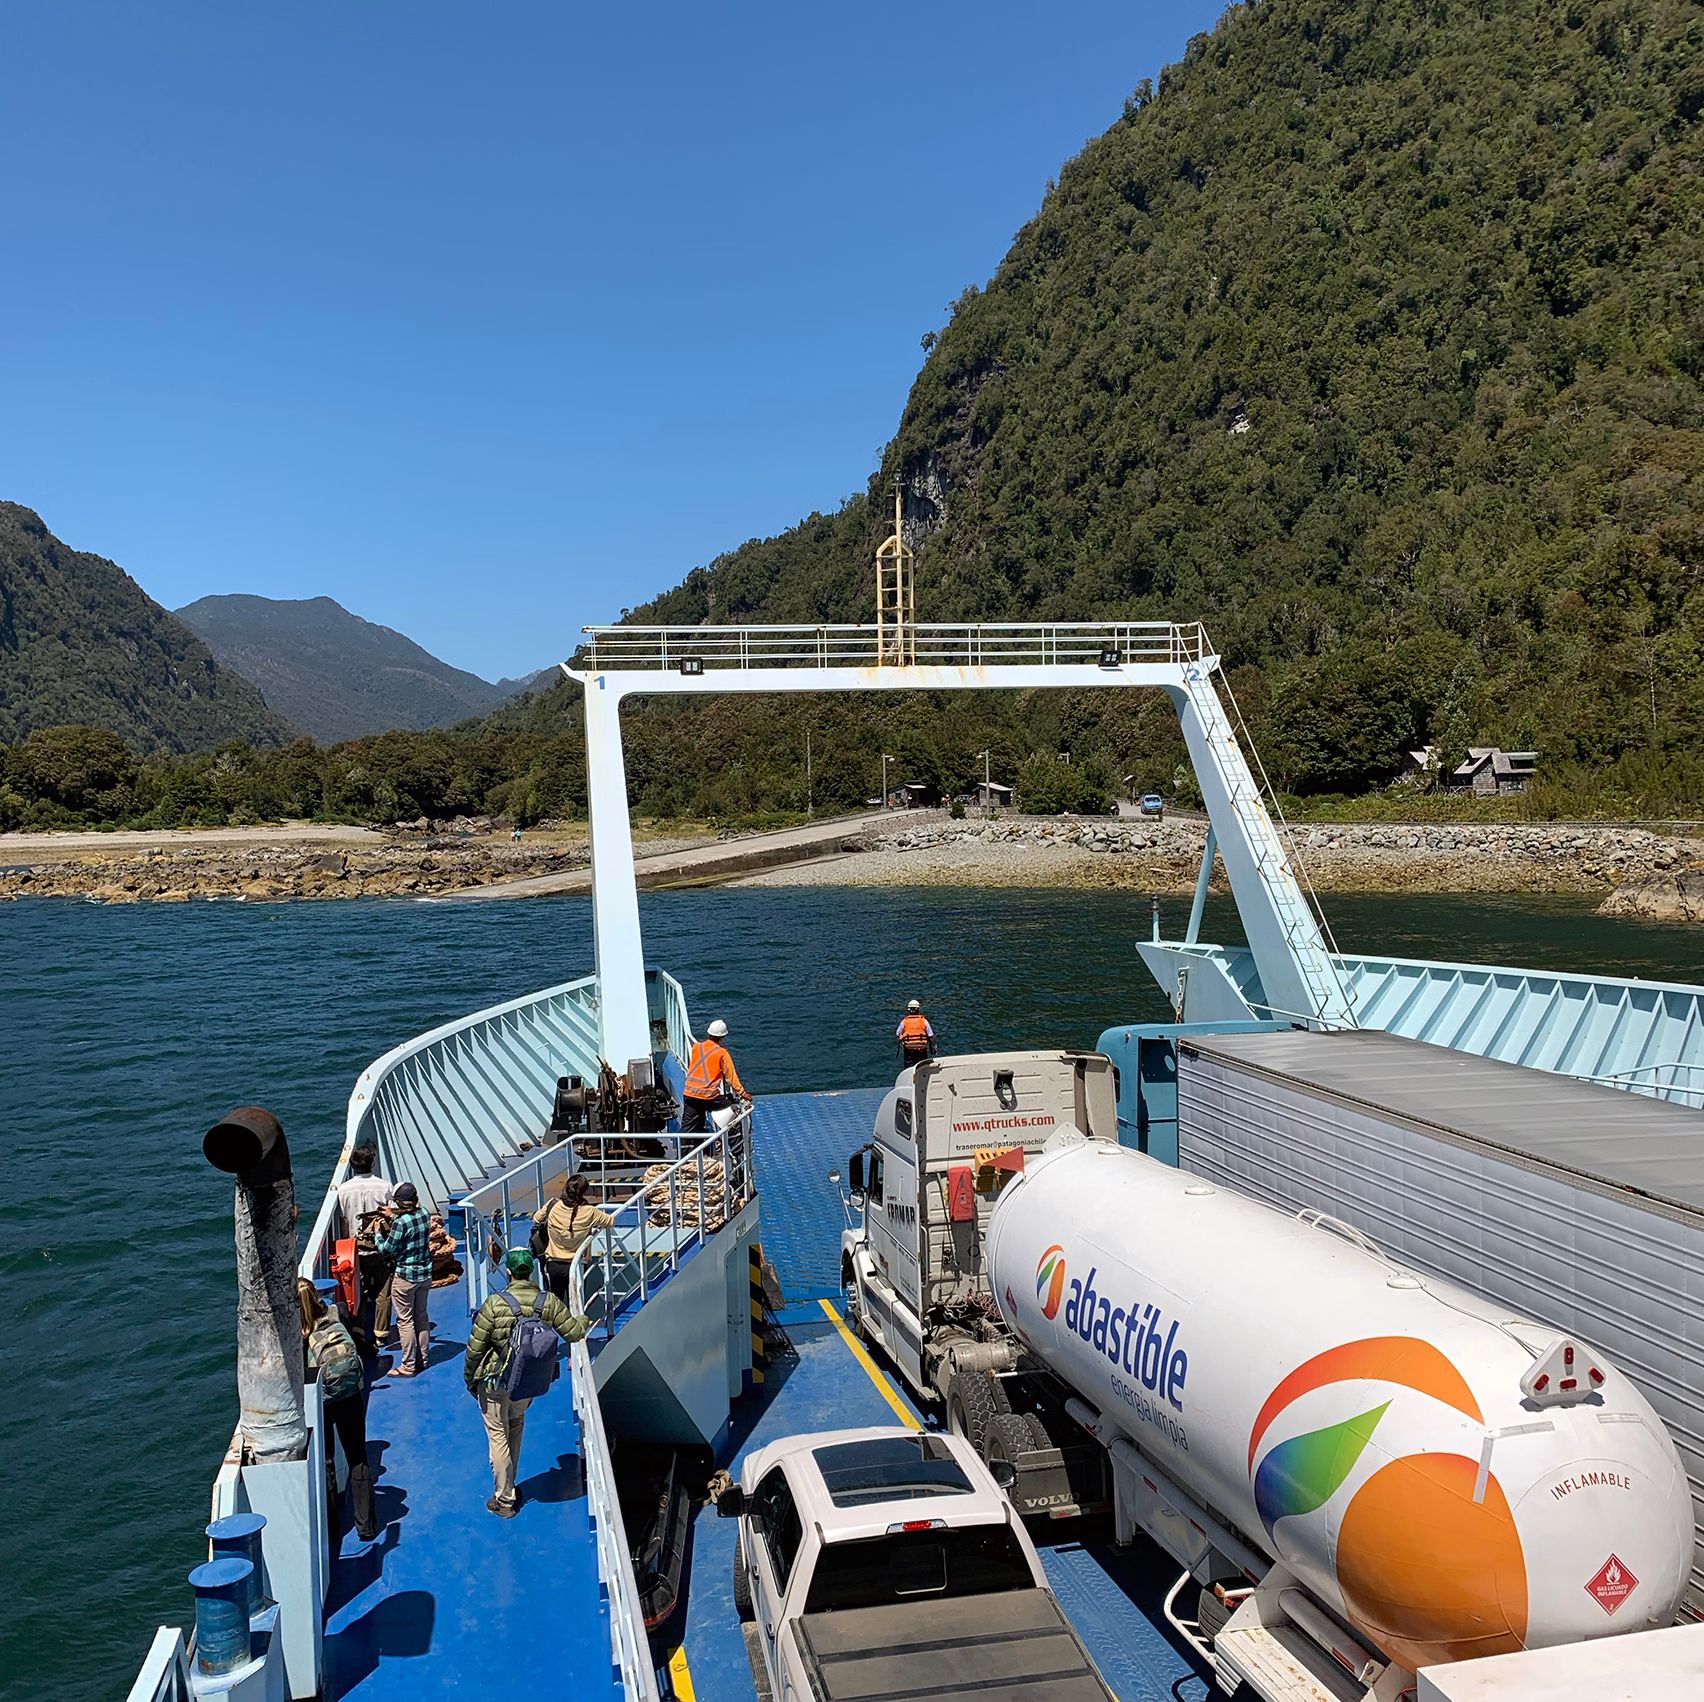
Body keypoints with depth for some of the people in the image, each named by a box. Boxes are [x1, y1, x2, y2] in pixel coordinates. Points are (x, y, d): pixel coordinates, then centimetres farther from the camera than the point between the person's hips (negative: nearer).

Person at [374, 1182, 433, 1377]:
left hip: (405, 1277, -7)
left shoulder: (400, 1223, -22)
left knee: (405, 1320, 4)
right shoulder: (423, 1215, -2)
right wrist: (392, 1218, 19)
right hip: (425, 1274, 7)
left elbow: (386, 1249, -12)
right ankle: (422, 1360, 27)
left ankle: (408, 1366, 9)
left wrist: (377, 1232, 4)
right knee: (421, 1316, 18)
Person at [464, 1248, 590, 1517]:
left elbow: (475, 1348, -17)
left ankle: (504, 1499, 19)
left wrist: (469, 1378, -1)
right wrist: (586, 1321, 18)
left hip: (495, 1383, -4)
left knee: (498, 1436, 10)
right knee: (515, 1425, 27)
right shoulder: (549, 1302, -14)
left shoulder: (494, 1303, -24)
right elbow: (574, 1332, -5)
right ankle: (508, 1487, 39)